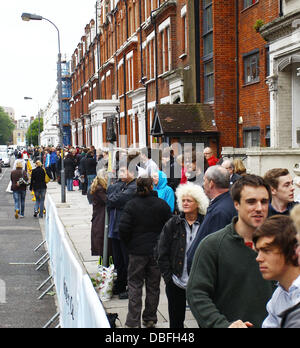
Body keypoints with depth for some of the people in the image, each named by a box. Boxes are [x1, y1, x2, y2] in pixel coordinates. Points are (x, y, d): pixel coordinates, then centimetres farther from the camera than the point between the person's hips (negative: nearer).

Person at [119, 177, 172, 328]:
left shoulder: (131, 205, -8)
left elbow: (123, 228, -13)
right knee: (153, 286, 13)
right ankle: (150, 319, 22)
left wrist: (129, 244, 3)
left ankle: (133, 322, 1)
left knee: (135, 285, 5)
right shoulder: (162, 204, -3)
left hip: (137, 251, -2)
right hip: (157, 251, 2)